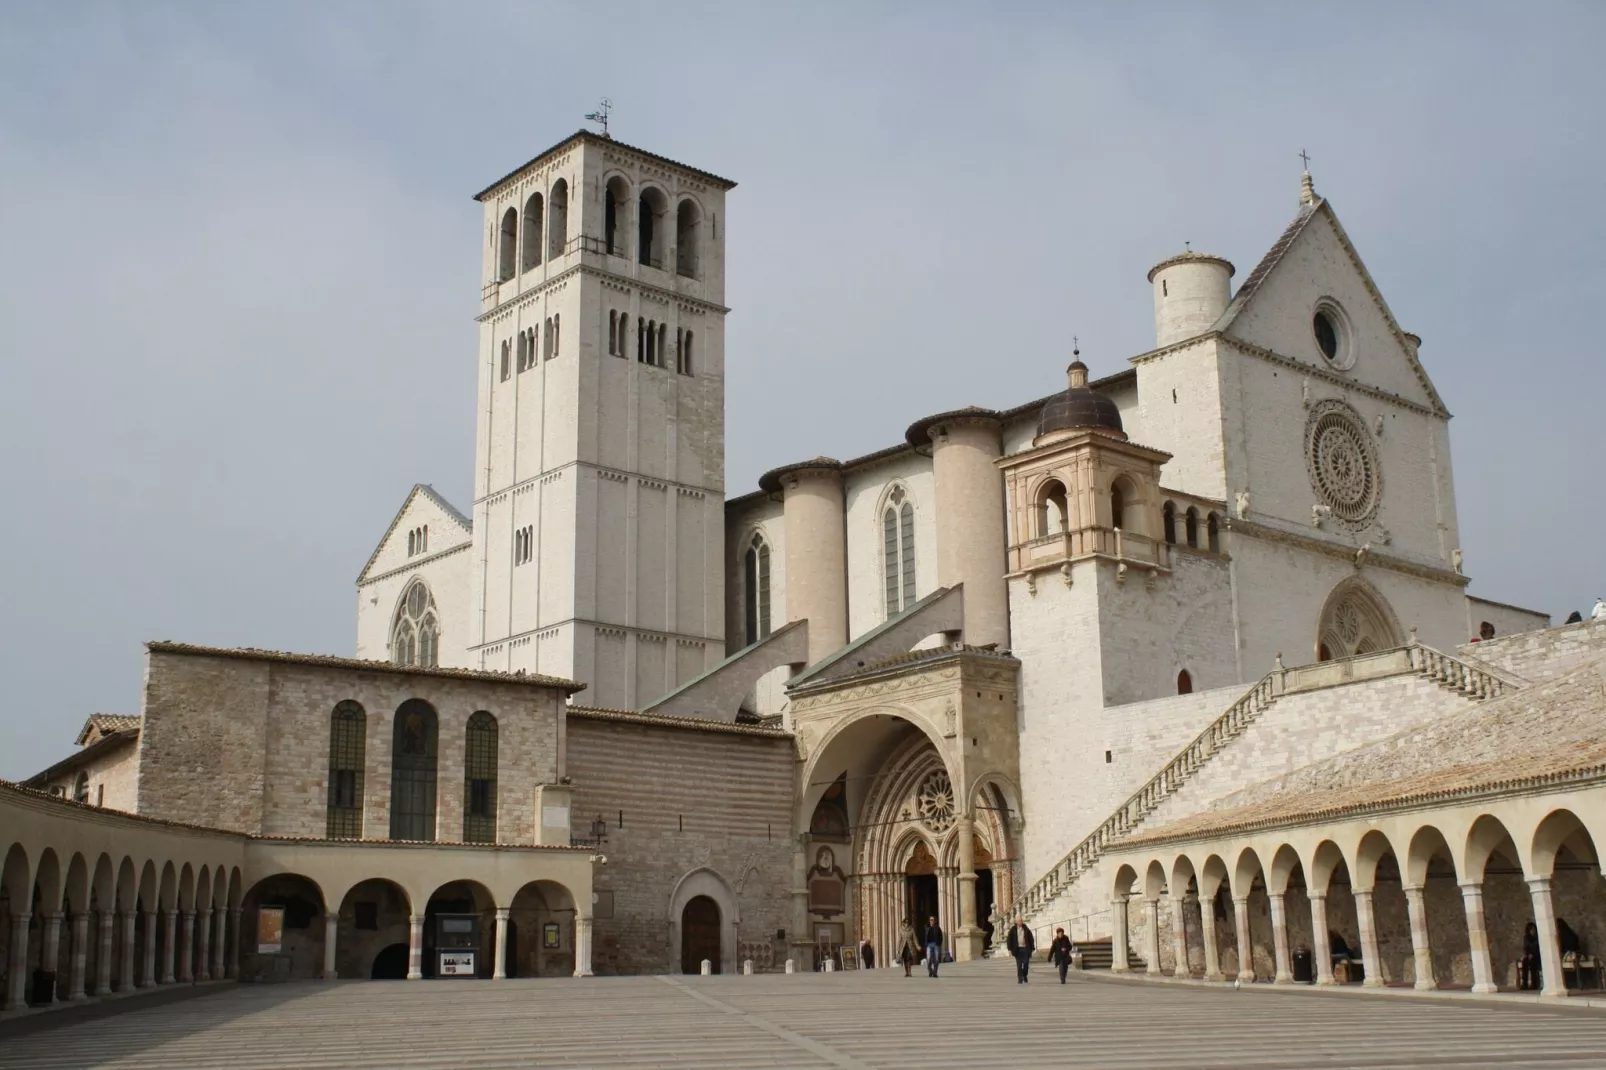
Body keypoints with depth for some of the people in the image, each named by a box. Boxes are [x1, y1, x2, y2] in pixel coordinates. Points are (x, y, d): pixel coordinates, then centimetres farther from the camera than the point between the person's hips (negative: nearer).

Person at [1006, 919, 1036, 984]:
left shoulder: (1026, 930, 4)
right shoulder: (1013, 930, 1)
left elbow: (1031, 939, 7)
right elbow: (1009, 939, 1)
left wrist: (1032, 948, 2)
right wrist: (1010, 949, -5)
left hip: (1025, 949, 1)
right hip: (1018, 949, -1)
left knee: (1026, 964, 0)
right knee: (1019, 965, -1)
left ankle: (1024, 975, 25)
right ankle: (1020, 979, 4)